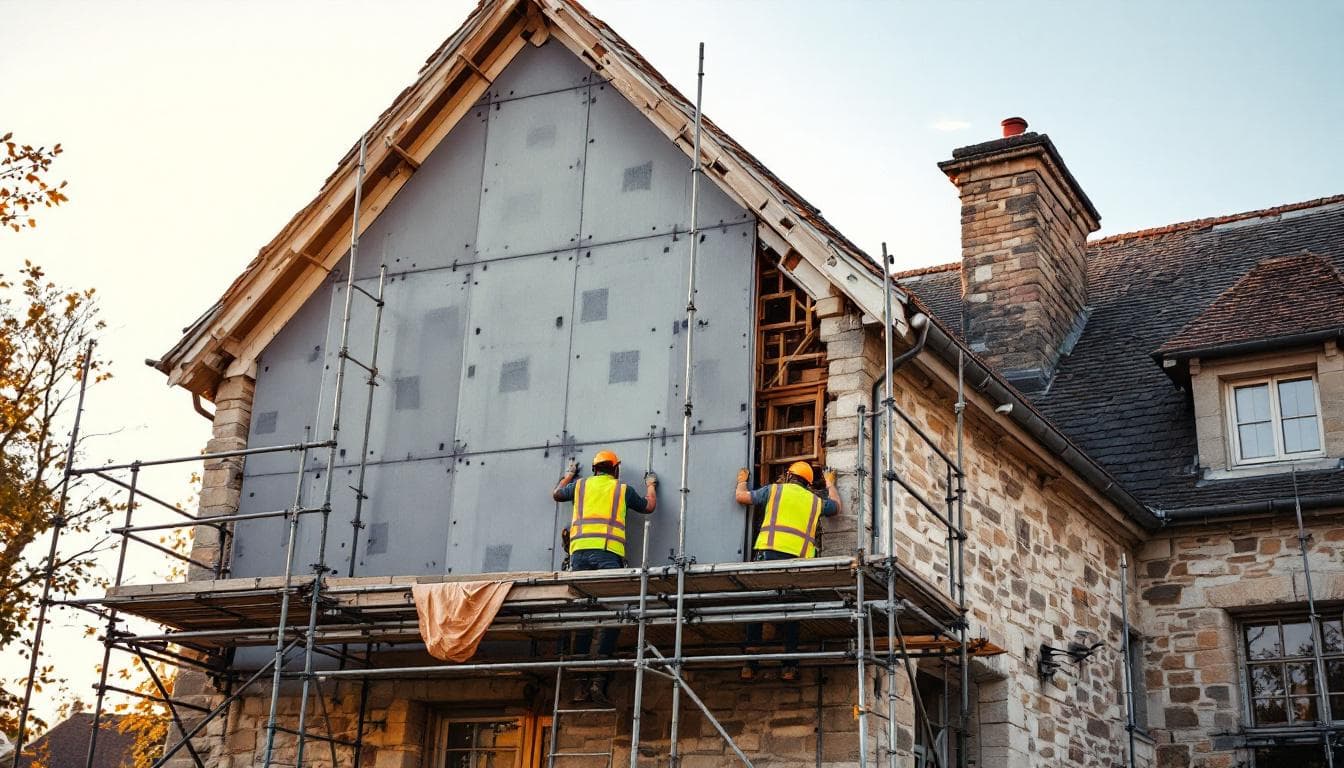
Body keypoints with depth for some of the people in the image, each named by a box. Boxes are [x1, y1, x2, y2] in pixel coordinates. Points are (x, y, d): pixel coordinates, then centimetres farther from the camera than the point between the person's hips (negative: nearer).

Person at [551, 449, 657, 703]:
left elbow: (556, 494, 40)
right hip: (608, 553, -3)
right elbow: (649, 507, 29)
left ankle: (582, 684, -3)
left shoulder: (580, 485, 21)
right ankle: (599, 680, -14)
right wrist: (651, 485, 47)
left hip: (579, 551, 3)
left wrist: (569, 475, 57)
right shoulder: (622, 489, 16)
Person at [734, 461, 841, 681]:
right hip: (800, 558, 2)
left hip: (769, 551, -2)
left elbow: (741, 497, 21)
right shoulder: (815, 501, 25)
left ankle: (750, 660, -6)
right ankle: (791, 664, 1)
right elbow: (836, 506, 45)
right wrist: (830, 484, 63)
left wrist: (742, 481, 42)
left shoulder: (775, 489, 17)